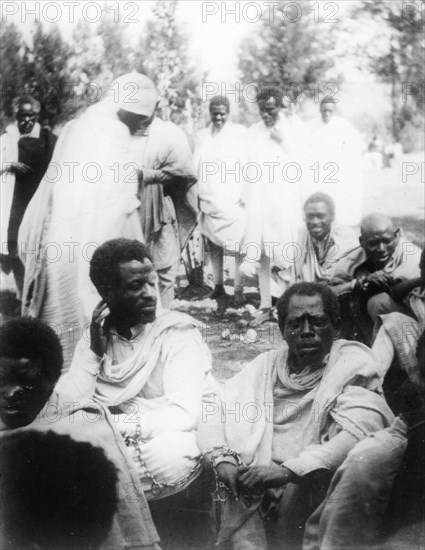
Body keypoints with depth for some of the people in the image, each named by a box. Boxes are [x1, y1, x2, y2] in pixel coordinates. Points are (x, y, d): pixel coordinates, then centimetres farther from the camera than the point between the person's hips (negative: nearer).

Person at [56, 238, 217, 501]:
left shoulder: (178, 334, -12)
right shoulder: (95, 336, 1)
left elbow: (184, 414, -24)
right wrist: (94, 352, -18)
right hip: (115, 444, 3)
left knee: (171, 454, -35)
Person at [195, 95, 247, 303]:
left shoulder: (239, 133, 3)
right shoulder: (203, 136, 14)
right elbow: (197, 167, 16)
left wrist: (245, 193, -10)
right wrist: (196, 195, 8)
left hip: (233, 200, -4)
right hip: (209, 200, 4)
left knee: (237, 245, -8)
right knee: (213, 244, 5)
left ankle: (239, 288, -4)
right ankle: (217, 285, 15)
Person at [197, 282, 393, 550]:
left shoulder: (354, 362, 4)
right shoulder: (266, 364, 17)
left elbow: (360, 431, -13)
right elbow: (215, 414, 12)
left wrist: (289, 470, -22)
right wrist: (223, 458, -10)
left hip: (315, 485, -3)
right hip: (256, 477, 3)